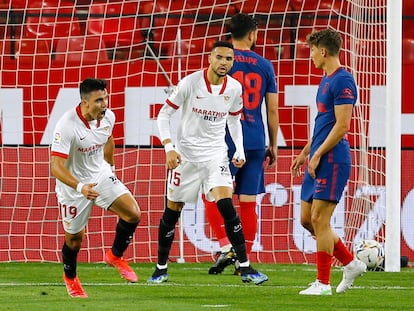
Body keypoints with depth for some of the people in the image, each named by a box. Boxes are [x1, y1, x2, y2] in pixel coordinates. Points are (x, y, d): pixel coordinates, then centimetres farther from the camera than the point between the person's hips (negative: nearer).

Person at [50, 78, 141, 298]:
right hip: (73, 183, -5)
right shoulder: (67, 126, -29)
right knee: (74, 237, 9)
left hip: (101, 176, 5)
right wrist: (80, 187, -44)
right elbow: (56, 167, -31)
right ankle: (70, 277, 39)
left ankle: (115, 256, 12)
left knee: (133, 213, -14)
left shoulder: (108, 117, -9)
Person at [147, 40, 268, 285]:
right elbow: (164, 115, -6)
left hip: (216, 154, 1)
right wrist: (169, 148, -17)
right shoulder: (190, 83, -12)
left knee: (227, 206, -16)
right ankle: (161, 269, 21)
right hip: (186, 153, -1)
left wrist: (239, 150, 3)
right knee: (172, 210, 5)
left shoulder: (235, 88, -1)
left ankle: (245, 267, -11)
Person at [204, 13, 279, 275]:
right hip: (256, 142, 3)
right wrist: (273, 145, 17)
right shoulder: (265, 66, 7)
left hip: (227, 142, -3)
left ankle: (226, 247, -13)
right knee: (248, 202, 6)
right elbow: (273, 110, 9)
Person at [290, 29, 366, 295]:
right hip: (318, 160, 10)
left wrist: (317, 155, -17)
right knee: (307, 219, 10)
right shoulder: (327, 80, 18)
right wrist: (305, 153, 25)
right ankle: (351, 264, 19)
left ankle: (323, 283, -4)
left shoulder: (342, 81, -13)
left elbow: (342, 126, -18)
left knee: (319, 219, -9)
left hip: (332, 160, -10)